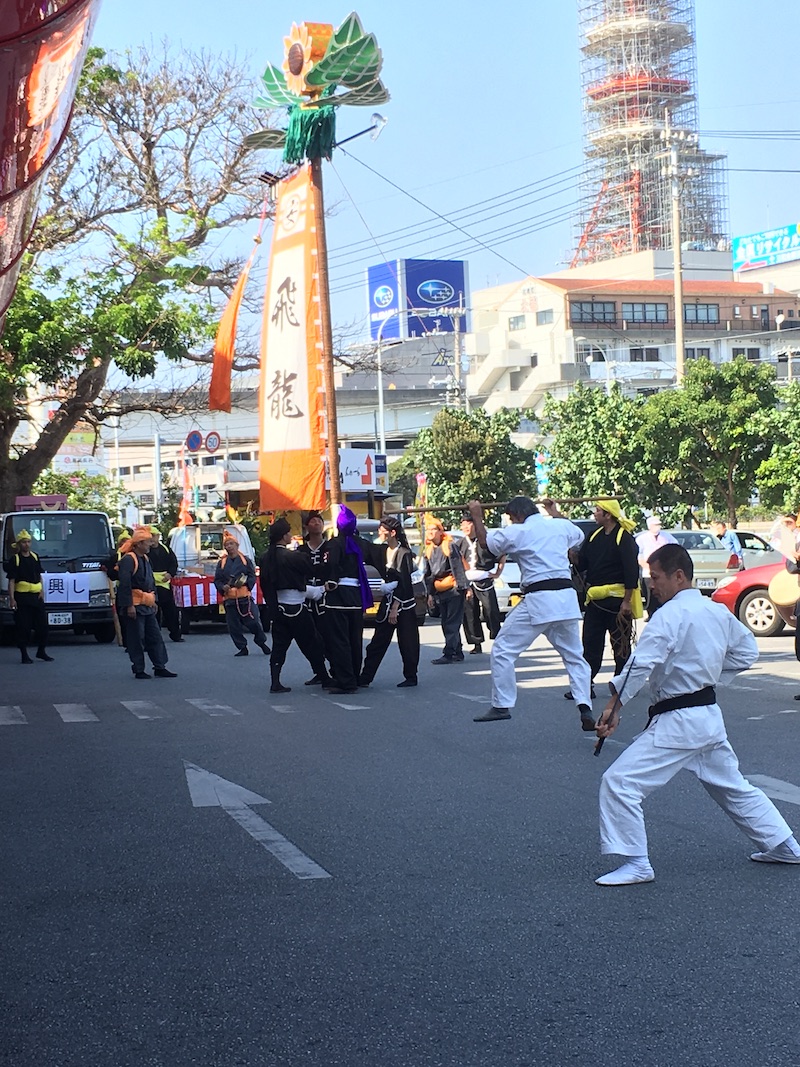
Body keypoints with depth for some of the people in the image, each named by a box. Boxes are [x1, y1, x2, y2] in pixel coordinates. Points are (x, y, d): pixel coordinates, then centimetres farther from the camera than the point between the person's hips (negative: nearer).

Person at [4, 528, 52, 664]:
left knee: (42, 624, 6)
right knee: (23, 626, -2)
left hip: (36, 596, 5)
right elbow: (11, 581, -7)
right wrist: (11, 598, -14)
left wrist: (42, 591, 7)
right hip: (21, 596, -5)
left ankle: (41, 651, 20)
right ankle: (24, 654, 6)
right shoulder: (15, 559, -5)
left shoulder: (34, 557, 12)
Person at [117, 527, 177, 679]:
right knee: (137, 639, -2)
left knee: (155, 637, 9)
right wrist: (129, 606, -22)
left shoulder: (145, 558, 15)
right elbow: (125, 584, -19)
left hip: (147, 605, 9)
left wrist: (153, 600, 18)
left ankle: (160, 667, 13)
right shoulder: (128, 559, -14)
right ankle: (139, 670, 4)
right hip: (135, 606, -9)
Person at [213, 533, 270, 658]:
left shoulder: (245, 560, 5)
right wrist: (222, 587, -10)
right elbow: (217, 580, 10)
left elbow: (252, 576, 3)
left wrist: (245, 582, -16)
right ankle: (242, 648, 15)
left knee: (253, 621, -4)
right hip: (229, 598, 2)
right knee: (233, 625, 3)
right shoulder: (222, 563, 9)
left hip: (245, 596, -2)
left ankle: (262, 642, 18)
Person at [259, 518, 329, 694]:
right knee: (312, 645, 7)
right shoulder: (292, 557, -19)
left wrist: (272, 604, 16)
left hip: (278, 608, 6)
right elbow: (311, 569, -9)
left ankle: (275, 683, 2)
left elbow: (264, 583, 9)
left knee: (279, 645, 9)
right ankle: (324, 678, 16)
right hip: (295, 607, -6)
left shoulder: (266, 558, 3)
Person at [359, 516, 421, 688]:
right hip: (388, 602, 7)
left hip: (404, 605, -7)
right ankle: (365, 677, 7)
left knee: (407, 643, 2)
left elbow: (403, 583, -15)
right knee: (378, 642, 6)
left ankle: (410, 677, 12)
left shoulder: (404, 554, -12)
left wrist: (395, 608, -17)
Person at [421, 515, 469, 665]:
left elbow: (458, 567, -10)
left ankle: (449, 653, -10)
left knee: (452, 624, -8)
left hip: (453, 589, -7)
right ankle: (457, 654, 15)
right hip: (439, 592, 7)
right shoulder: (428, 551, 13)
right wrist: (430, 594, 13)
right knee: (447, 624, 9)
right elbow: (427, 574, 16)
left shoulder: (450, 546, -6)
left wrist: (464, 586, -14)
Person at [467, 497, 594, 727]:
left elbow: (485, 540, 15)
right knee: (574, 655, 14)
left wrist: (477, 515, 31)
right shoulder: (561, 526, 12)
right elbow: (579, 535, 36)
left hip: (538, 600, -5)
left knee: (503, 650, 7)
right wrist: (555, 513, 49)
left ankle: (501, 706, 7)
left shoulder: (516, 533, -1)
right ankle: (585, 707, -1)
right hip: (567, 597, 5)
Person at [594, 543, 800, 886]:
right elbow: (747, 652, 20)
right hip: (710, 714, 9)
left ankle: (636, 863, -9)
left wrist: (613, 706, -24)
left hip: (678, 721, -9)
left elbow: (641, 663, -26)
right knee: (732, 786, 26)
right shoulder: (719, 611, 8)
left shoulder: (671, 614, -16)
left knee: (620, 782, -9)